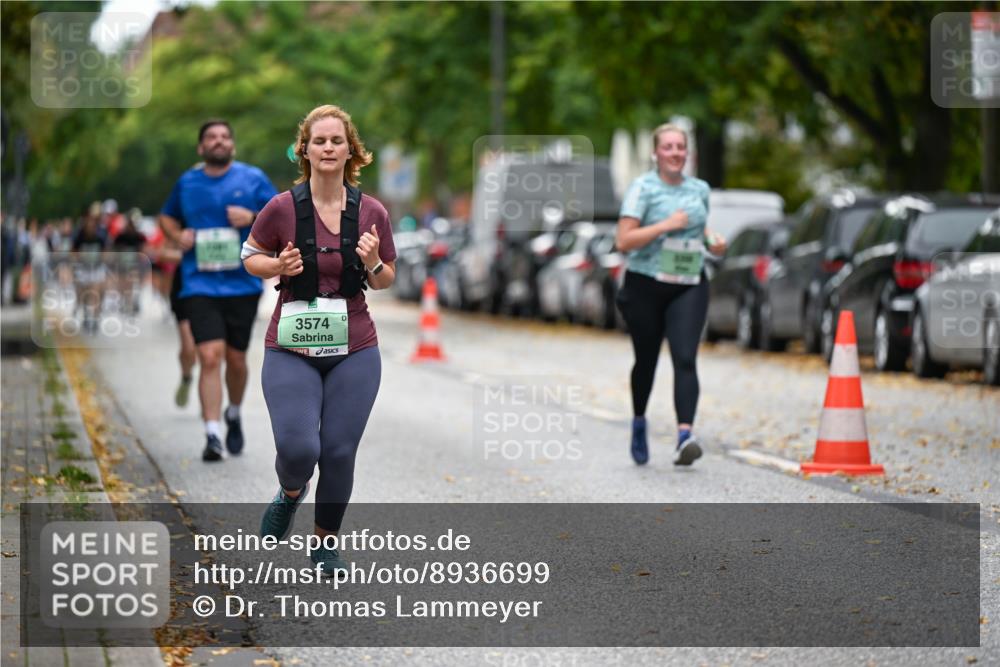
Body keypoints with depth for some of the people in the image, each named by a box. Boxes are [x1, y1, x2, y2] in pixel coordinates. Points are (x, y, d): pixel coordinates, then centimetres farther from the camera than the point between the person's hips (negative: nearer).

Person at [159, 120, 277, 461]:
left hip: (242, 284, 0)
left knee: (236, 359, 10)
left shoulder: (253, 179, 3)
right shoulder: (186, 183, 8)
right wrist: (177, 235, 3)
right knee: (210, 357, -14)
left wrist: (252, 218, -13)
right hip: (200, 285, 0)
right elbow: (167, 216, 25)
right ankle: (212, 435, -14)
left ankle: (233, 415, 38)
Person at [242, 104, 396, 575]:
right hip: (291, 350, -2)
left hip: (354, 350, 2)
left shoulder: (371, 213, -2)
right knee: (298, 447, -15)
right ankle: (290, 493, 23)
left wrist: (372, 264, -12)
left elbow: (386, 280, 10)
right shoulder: (282, 208, -7)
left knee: (339, 452, 2)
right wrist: (277, 266, -12)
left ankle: (326, 546, 23)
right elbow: (250, 256, 8)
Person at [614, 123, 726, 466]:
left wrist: (711, 240, 7)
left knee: (685, 359, -15)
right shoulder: (643, 188, -5)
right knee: (646, 360, 11)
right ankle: (639, 422, 38)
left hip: (689, 287, 2)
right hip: (646, 286, -2)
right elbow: (623, 241, -13)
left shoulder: (700, 189, 10)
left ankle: (684, 436, -26)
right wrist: (666, 225, -20)